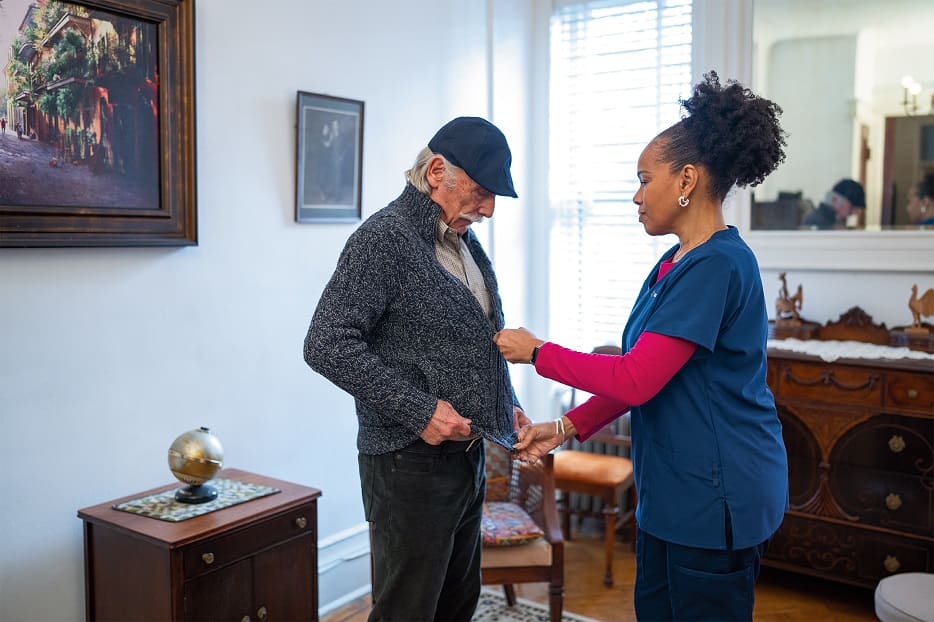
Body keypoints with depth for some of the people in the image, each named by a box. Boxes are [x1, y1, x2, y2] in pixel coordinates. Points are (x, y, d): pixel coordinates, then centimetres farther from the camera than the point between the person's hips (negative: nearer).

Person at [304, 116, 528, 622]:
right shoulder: (385, 237, -15)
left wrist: (506, 405, 10)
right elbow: (327, 345, -23)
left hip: (467, 454, 8)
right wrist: (418, 410, -24)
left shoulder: (465, 242, 12)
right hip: (410, 462, -8)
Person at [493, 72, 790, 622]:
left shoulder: (717, 265, -20)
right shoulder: (675, 264, 9)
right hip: (673, 491, 9)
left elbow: (635, 381, -24)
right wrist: (568, 428, 4)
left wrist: (537, 352, -13)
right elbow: (638, 375, 12)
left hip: (718, 497, -9)